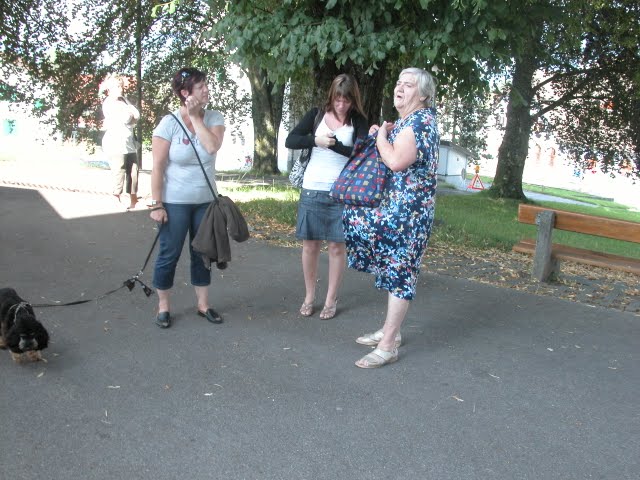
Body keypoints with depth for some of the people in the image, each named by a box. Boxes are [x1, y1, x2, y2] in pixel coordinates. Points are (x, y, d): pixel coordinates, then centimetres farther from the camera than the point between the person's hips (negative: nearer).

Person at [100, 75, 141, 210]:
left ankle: (133, 202, 17)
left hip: (129, 143, 7)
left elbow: (137, 115, 9)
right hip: (115, 144, -7)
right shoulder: (109, 102, -6)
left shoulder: (124, 100, 18)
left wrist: (129, 118, -7)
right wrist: (130, 114, 3)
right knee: (119, 174, -7)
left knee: (133, 172, 7)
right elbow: (126, 118, -15)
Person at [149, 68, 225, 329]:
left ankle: (203, 304, 26)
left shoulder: (214, 118, -1)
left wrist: (195, 117, -16)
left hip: (206, 201, 4)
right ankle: (163, 306, 21)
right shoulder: (169, 123, -12)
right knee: (169, 255, 5)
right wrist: (156, 204, -14)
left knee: (202, 254, 13)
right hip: (175, 203, -4)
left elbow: (212, 146, -21)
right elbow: (157, 167, -12)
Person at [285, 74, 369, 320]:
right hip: (312, 189, 1)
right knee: (310, 245, 6)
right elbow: (290, 141, -2)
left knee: (337, 246, 4)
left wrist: (332, 143, -23)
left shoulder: (358, 121, 2)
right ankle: (309, 297, 21)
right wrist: (315, 140, -18)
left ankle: (331, 300, 16)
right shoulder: (316, 115, 4)